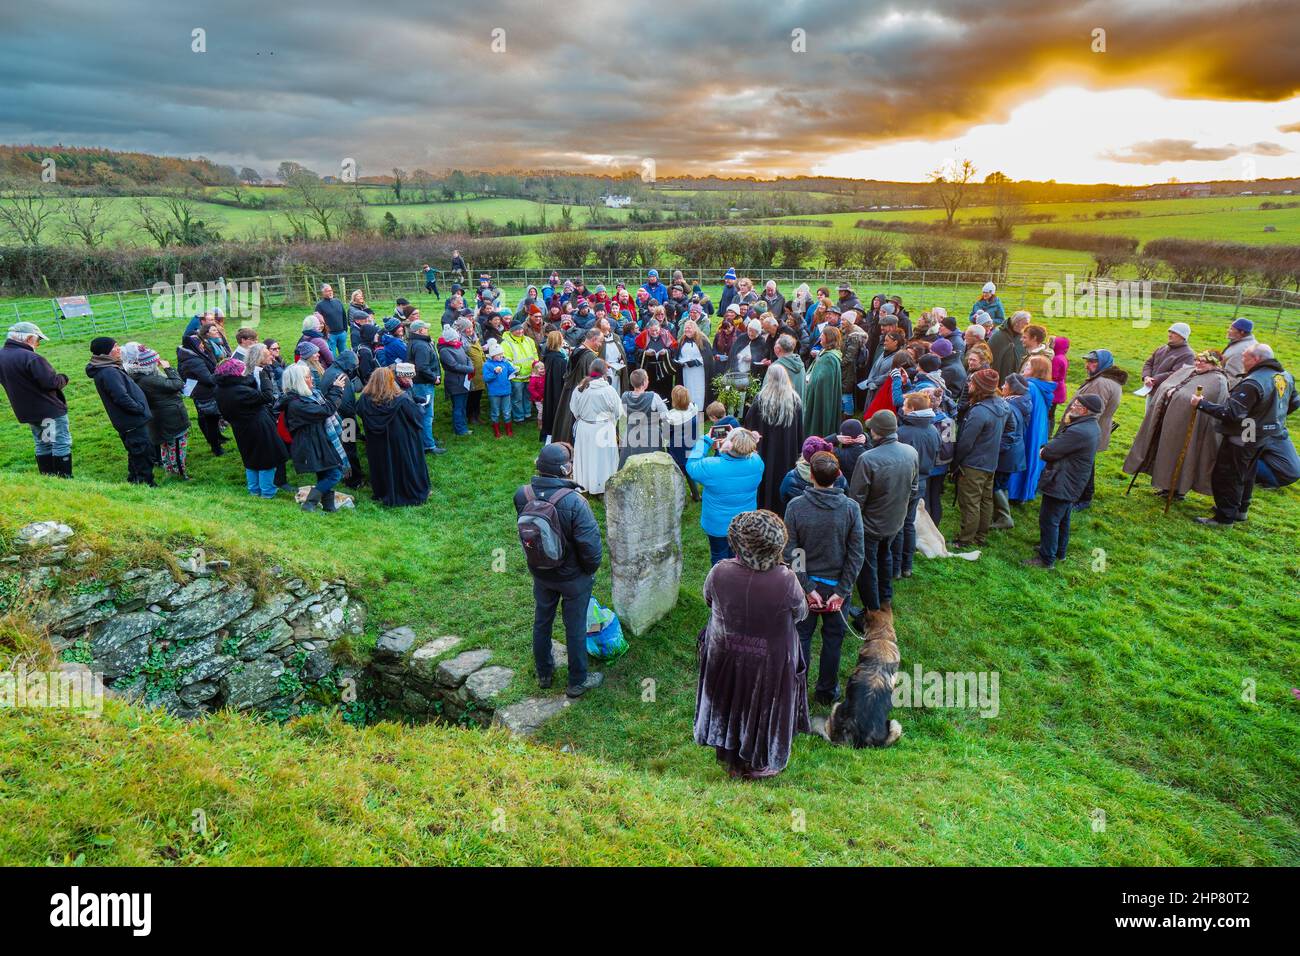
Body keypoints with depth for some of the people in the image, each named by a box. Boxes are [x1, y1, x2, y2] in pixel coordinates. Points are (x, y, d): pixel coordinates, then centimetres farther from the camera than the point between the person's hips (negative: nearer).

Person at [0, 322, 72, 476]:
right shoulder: (31, 358, -22)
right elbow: (52, 382, -24)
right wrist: (63, 378, -5)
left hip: (26, 411, 9)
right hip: (50, 410, -9)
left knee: (42, 444, 18)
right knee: (61, 443, -2)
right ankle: (64, 479, -2)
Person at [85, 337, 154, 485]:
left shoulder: (109, 369, 11)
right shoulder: (108, 373, -20)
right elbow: (122, 398, -25)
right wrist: (141, 409, -14)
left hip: (128, 423, 10)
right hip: (133, 423, -10)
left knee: (136, 455, 20)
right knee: (144, 453, -3)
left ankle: (134, 481, 31)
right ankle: (146, 484, 2)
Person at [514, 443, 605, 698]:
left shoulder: (522, 495, -17)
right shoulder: (574, 502, -32)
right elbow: (591, 546, -26)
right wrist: (590, 569, -7)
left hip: (539, 572, 4)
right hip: (573, 577, -4)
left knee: (542, 622, 24)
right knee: (575, 628, 15)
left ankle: (544, 673, 45)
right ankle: (577, 682, 34)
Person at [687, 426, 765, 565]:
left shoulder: (710, 466, -35)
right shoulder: (756, 462, -23)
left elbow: (691, 465, -12)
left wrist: (705, 440, -8)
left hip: (717, 526, -3)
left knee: (719, 558, 22)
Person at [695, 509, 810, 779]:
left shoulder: (719, 573, -25)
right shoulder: (786, 580, -31)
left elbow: (708, 599, -4)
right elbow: (801, 613, -11)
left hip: (725, 659, 2)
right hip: (770, 663, -2)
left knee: (729, 704, 27)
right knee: (762, 708, 24)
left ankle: (731, 761, 50)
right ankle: (757, 764, 48)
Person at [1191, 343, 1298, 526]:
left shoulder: (1253, 383, -28)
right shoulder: (1285, 376, 2)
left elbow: (1230, 413, -31)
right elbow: (1294, 403, 15)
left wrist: (1202, 404, -26)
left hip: (1242, 440, -9)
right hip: (1262, 437, 9)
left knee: (1226, 477, 0)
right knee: (1246, 475, 24)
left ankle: (1225, 518, 6)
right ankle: (1240, 510, 38)